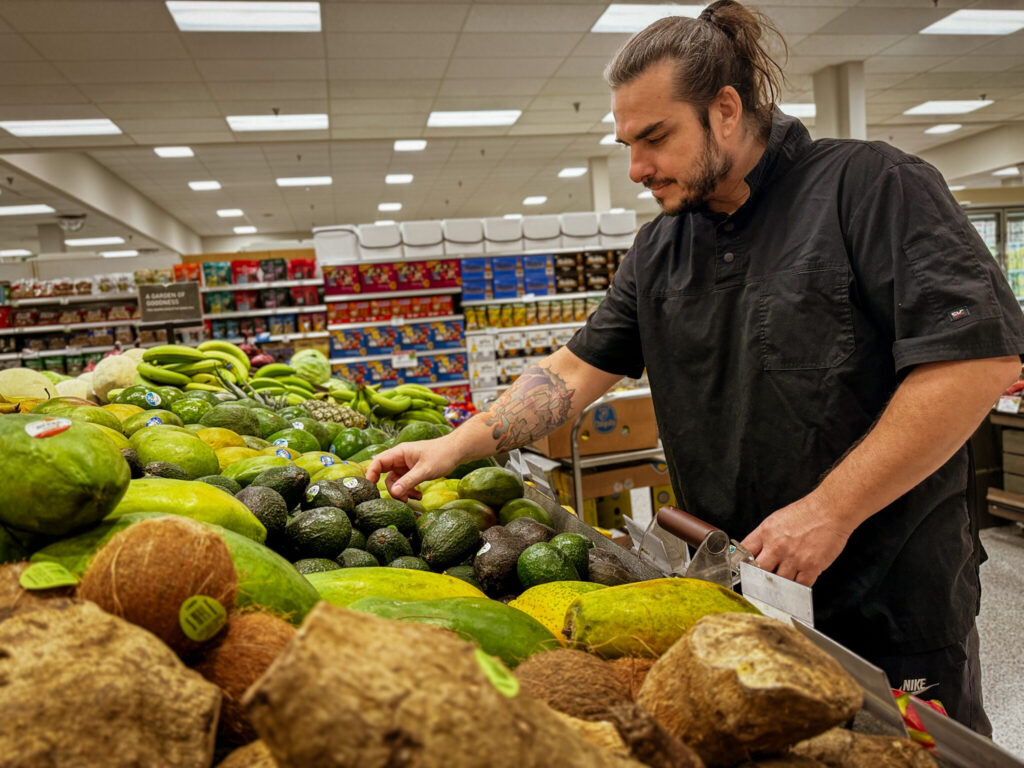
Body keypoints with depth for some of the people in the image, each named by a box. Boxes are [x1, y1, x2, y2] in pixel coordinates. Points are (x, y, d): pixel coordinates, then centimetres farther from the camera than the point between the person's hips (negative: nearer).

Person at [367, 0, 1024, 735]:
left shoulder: (869, 184, -12)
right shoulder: (659, 248, 6)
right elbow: (579, 368, 7)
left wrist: (831, 509, -20)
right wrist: (455, 446, -2)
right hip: (733, 586, 5)